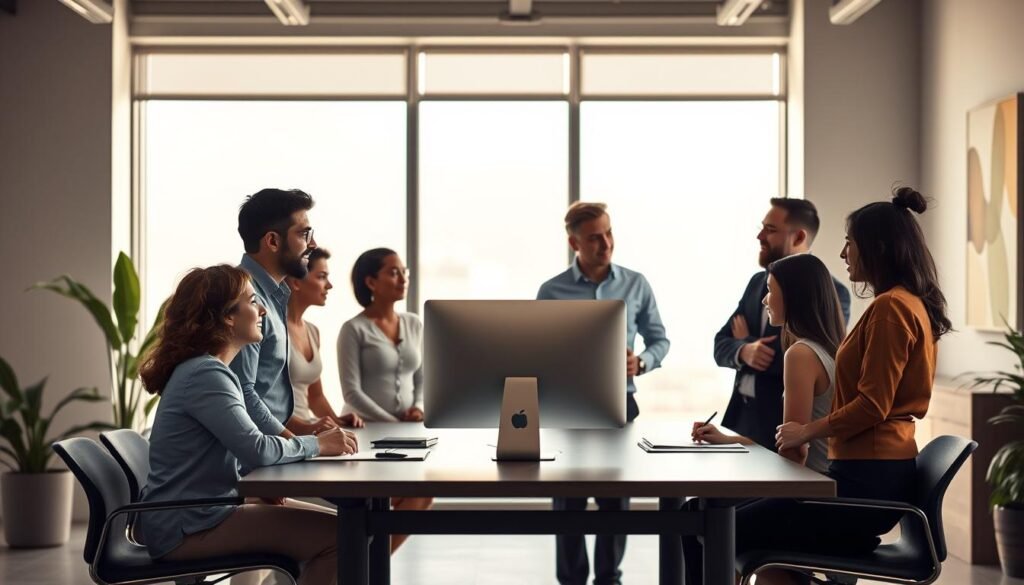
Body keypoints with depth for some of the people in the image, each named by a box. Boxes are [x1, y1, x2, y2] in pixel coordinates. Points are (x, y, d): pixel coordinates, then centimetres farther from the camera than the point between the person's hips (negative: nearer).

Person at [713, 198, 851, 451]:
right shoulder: (758, 282, 11)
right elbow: (721, 345, 9)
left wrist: (745, 342, -7)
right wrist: (743, 352, -15)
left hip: (786, 425, -6)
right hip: (742, 415, 6)